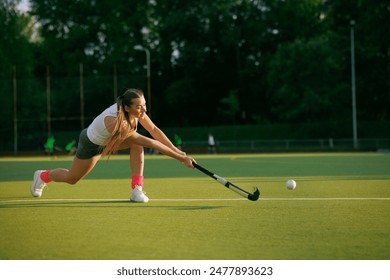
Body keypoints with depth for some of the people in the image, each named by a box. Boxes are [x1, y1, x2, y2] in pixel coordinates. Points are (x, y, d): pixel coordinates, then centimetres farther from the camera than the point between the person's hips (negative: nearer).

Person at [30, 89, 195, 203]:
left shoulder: (136, 109, -27)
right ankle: (42, 176, 46)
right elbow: (150, 143, -48)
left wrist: (176, 150, -30)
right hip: (91, 144, -6)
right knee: (71, 179, 14)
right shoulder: (115, 122, -47)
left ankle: (137, 190, -18)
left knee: (137, 145, -24)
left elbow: (154, 130, -20)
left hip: (109, 140, 6)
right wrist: (180, 158, -47)